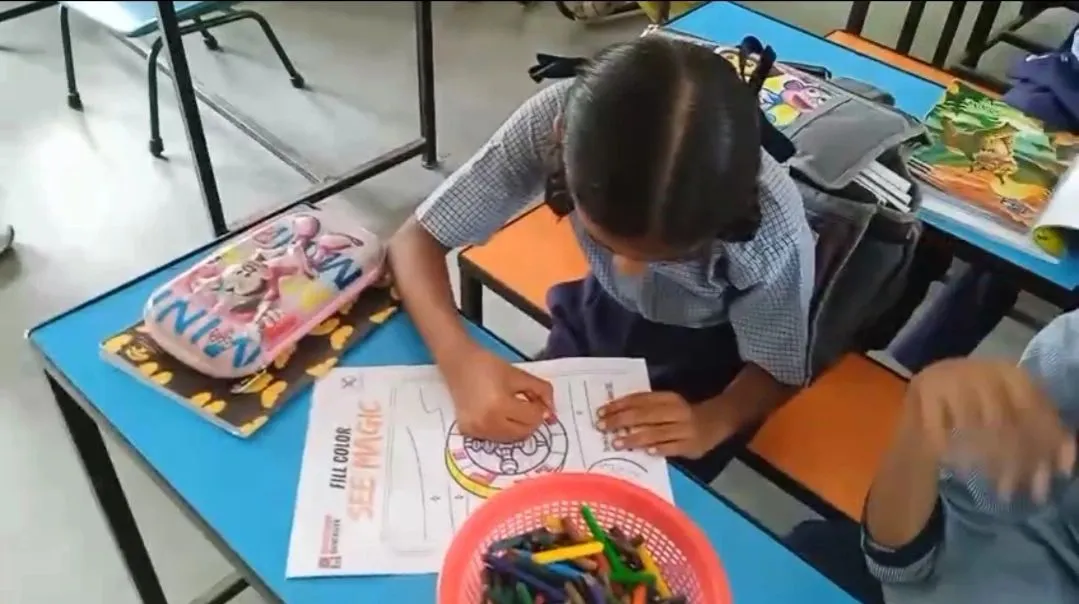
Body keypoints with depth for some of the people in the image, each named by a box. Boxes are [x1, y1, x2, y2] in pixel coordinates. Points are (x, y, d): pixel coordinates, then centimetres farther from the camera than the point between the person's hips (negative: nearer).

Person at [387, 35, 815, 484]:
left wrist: (710, 423, -38)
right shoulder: (553, 120, -33)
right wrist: (460, 360, -43)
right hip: (599, 315, 2)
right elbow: (416, 240, -25)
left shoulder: (772, 227, -35)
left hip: (703, 361, -1)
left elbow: (777, 373, -17)